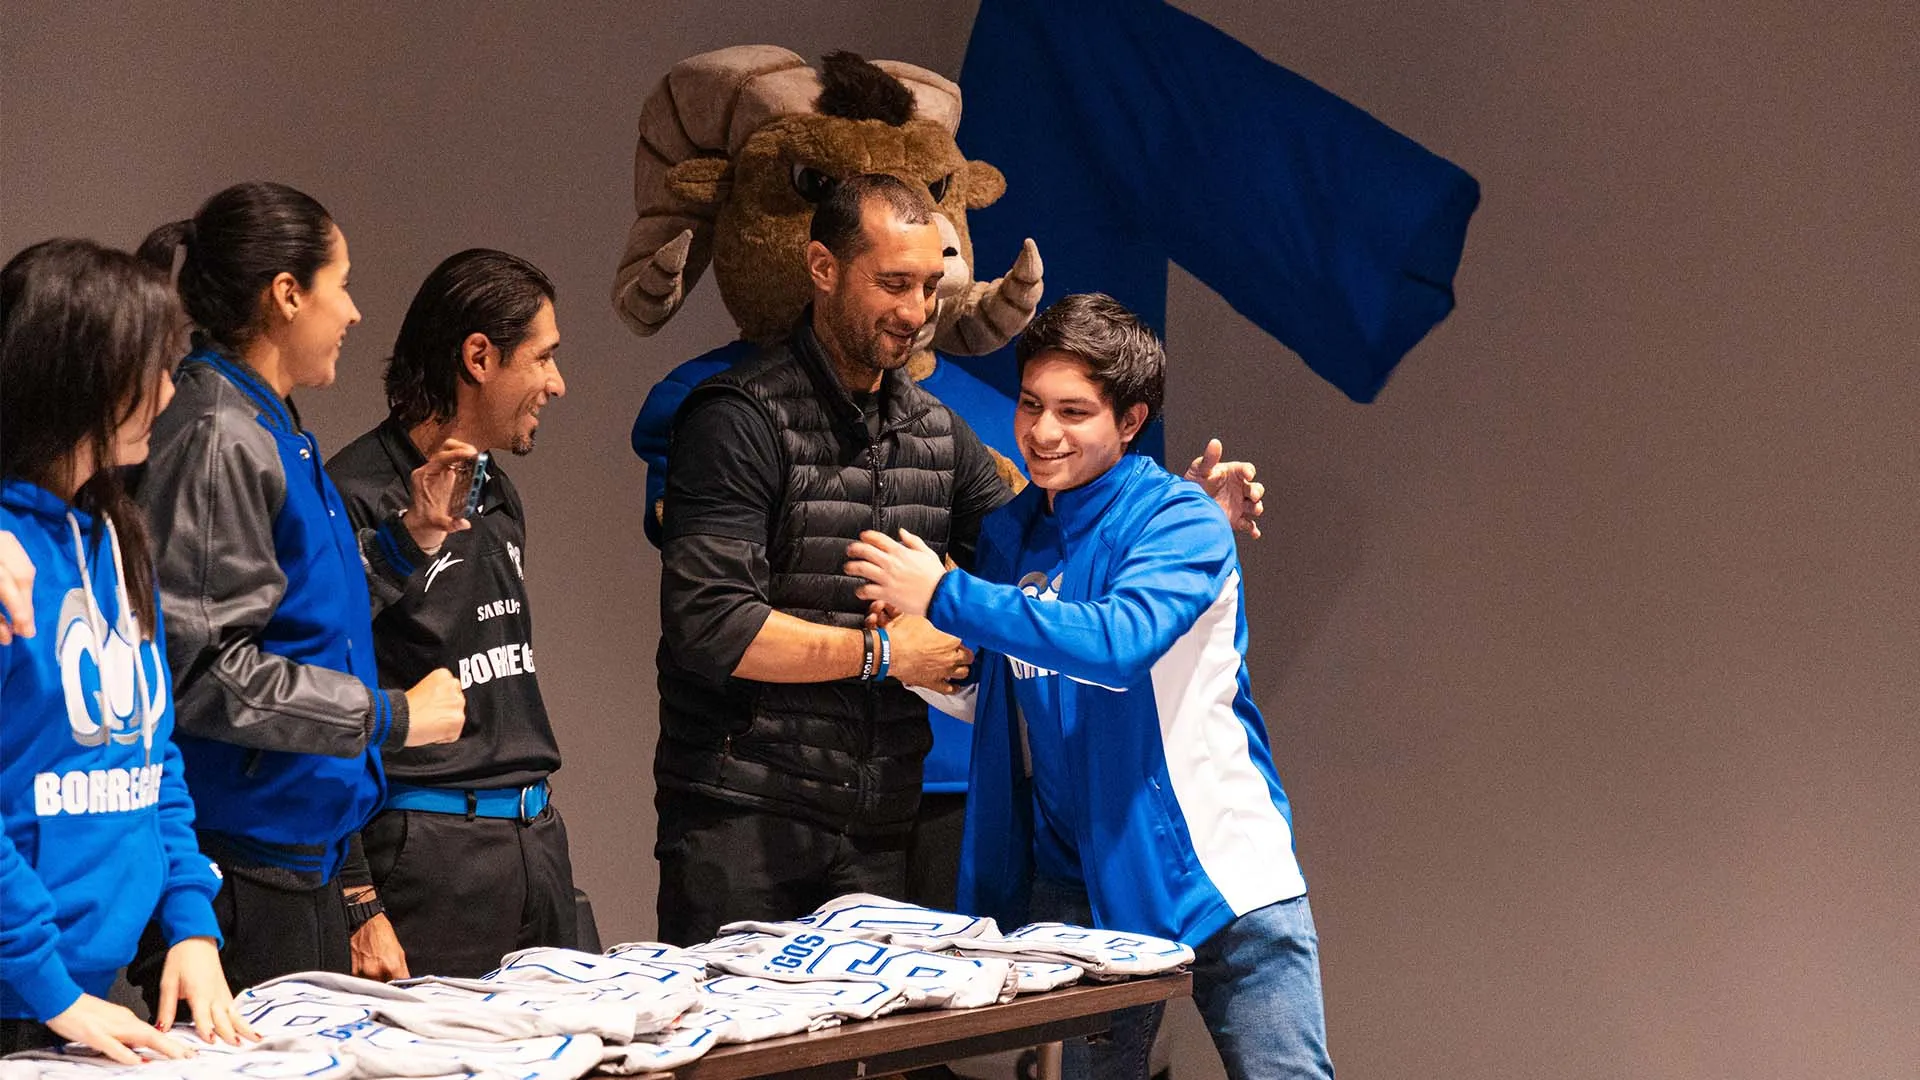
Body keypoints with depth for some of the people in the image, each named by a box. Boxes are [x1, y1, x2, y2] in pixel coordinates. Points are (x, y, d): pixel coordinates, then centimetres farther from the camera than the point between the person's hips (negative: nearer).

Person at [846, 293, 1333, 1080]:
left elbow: (1121, 639, -30)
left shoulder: (1181, 521, -11)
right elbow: (983, 698, 18)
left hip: (1218, 873, -5)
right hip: (1072, 887, 5)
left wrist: (944, 596, -28)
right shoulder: (1009, 534, 8)